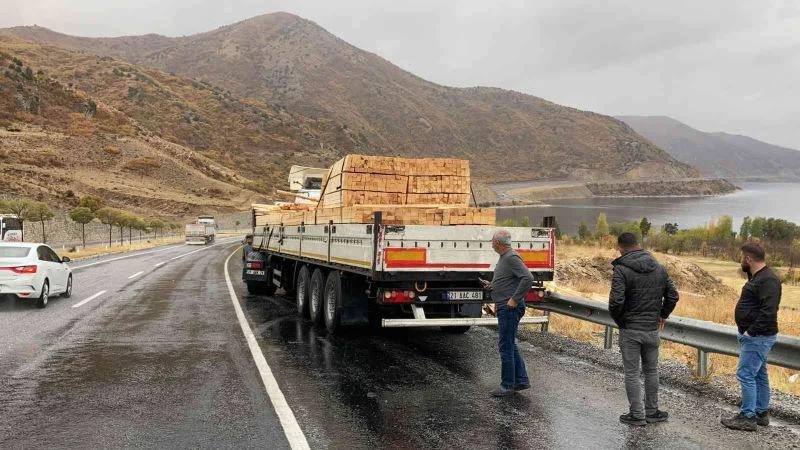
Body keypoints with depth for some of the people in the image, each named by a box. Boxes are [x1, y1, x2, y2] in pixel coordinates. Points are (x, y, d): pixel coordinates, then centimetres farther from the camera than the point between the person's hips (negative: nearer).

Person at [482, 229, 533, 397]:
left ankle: (507, 385, 4)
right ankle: (521, 380, 22)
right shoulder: (504, 258, 15)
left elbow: (528, 278, -25)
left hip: (510, 308, -11)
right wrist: (492, 285, 11)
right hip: (504, 308, 11)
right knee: (510, 345, 16)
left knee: (506, 346, -4)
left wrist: (515, 299, -23)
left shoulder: (511, 258, -17)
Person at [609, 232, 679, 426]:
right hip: (652, 329, 5)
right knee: (651, 370, 18)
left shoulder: (622, 270, -15)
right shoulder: (659, 268, 3)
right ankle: (652, 411, 25)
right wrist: (663, 315, 17)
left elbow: (616, 301, -23)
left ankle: (637, 414, 11)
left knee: (632, 373, 5)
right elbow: (673, 295, 5)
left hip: (630, 330, -5)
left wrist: (618, 320, -6)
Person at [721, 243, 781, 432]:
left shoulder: (768, 280, -20)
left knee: (746, 375, -9)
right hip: (755, 336, 11)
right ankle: (761, 413, 25)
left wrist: (751, 331, -24)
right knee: (759, 375, 16)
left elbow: (768, 311, -28)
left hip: (757, 337, -11)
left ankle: (748, 417, -4)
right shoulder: (758, 277, 13)